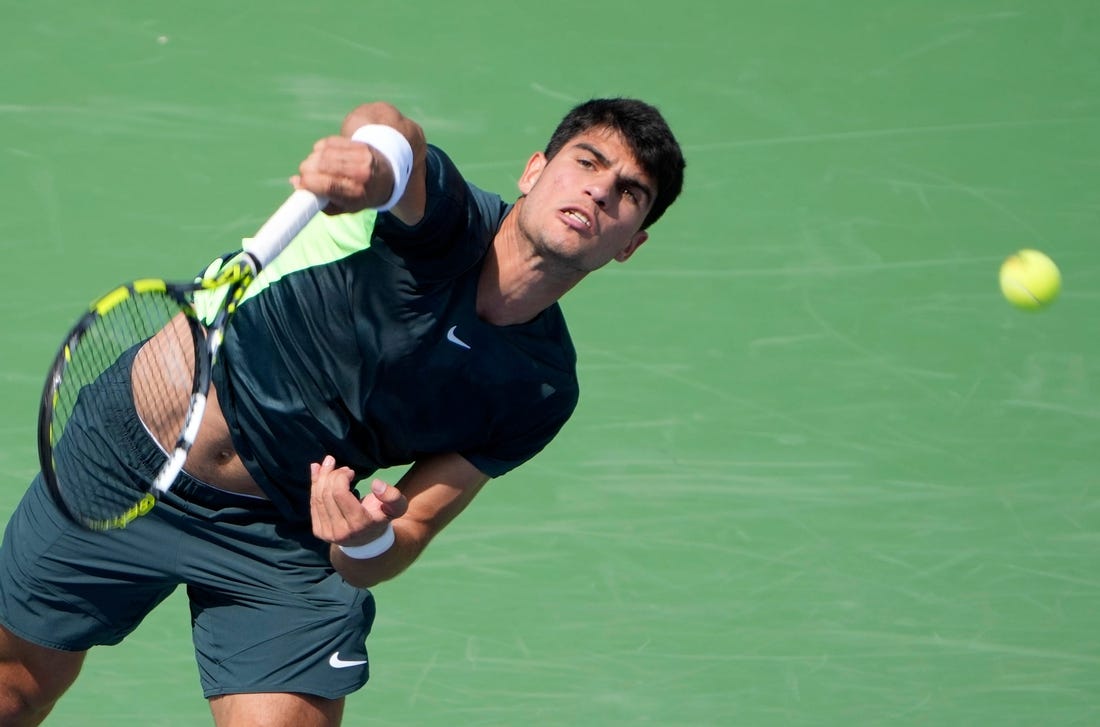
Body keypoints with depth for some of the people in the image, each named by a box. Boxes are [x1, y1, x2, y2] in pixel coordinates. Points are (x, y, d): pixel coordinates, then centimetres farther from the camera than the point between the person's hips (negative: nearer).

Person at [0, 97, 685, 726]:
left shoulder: (543, 391, -11)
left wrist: (366, 541, -33)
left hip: (283, 545, 2)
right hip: (124, 465, -2)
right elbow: (389, 129, -47)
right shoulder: (446, 219, -22)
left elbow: (406, 537, -8)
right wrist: (374, 155, -72)